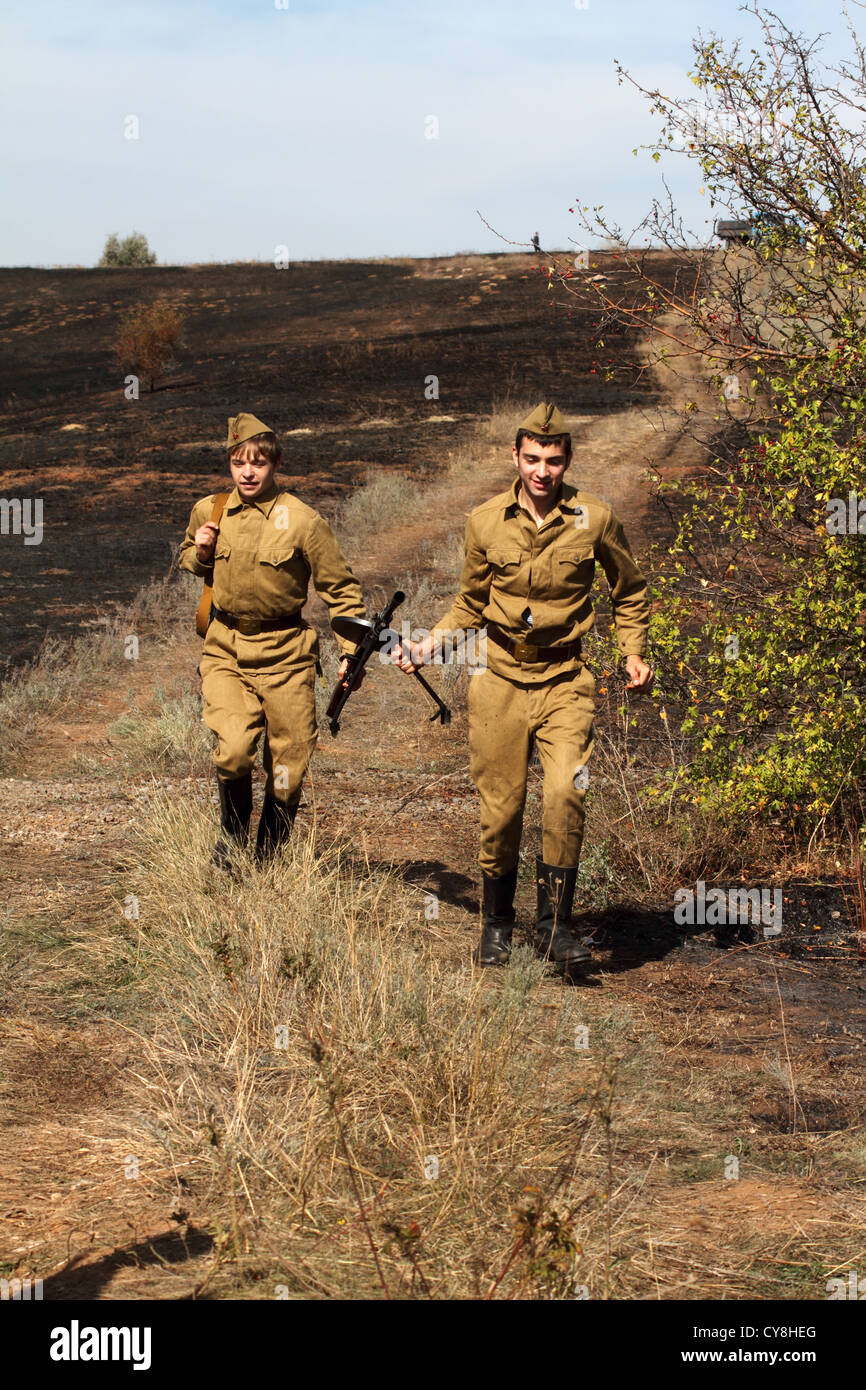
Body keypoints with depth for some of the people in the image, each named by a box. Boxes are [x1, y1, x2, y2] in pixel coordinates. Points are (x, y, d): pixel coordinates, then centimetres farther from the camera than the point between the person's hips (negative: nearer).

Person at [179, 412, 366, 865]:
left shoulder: (302, 521, -8)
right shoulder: (208, 512, 2)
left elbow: (340, 589, 0)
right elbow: (187, 561, 23)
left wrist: (352, 651, -8)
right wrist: (199, 553, -1)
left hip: (284, 656, -1)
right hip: (225, 651, 1)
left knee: (287, 765, 4)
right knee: (233, 751, -18)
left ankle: (268, 858, 24)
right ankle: (232, 830, 11)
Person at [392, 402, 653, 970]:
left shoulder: (596, 519, -3)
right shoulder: (486, 522, 0)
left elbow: (631, 592, 14)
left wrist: (633, 654, 4)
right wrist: (428, 646, 5)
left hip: (566, 680, -1)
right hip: (501, 678, 1)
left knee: (565, 793, -20)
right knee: (500, 807, 3)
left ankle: (556, 923, -9)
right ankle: (496, 923, 23)